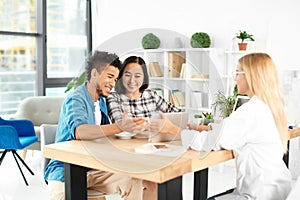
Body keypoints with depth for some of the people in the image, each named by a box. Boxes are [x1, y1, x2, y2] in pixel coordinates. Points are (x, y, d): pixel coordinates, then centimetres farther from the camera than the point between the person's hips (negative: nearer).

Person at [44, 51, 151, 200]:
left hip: (95, 168, 7)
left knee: (133, 182, -12)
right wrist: (120, 127, -43)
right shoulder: (76, 99, -15)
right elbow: (79, 132, -33)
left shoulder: (101, 101, 13)